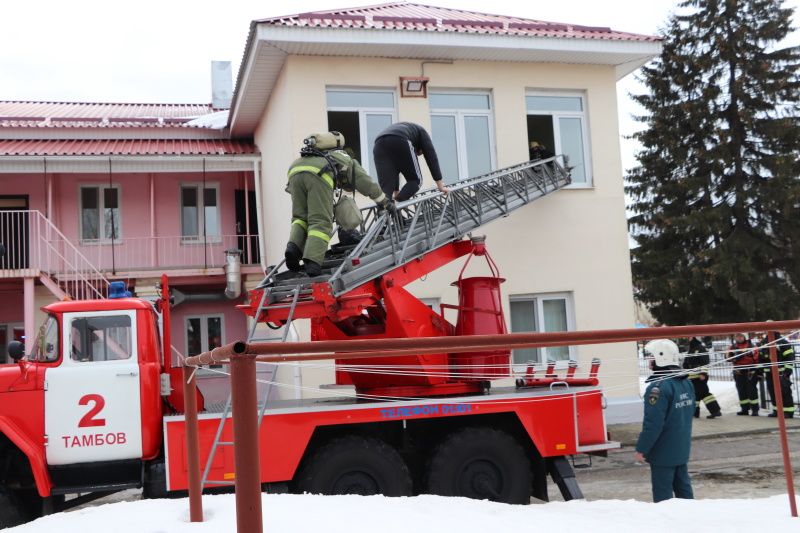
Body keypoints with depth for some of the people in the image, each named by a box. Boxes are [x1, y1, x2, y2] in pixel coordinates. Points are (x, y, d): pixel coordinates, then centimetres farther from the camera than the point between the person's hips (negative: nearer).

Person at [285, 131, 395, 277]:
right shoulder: (350, 163, 35)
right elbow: (369, 186, 39)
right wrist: (386, 203, 51)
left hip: (294, 170, 5)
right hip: (318, 173, -5)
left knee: (300, 216, 14)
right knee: (321, 221, -7)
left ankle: (294, 246, -13)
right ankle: (312, 261, -23)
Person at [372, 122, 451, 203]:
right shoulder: (421, 131, 34)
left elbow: (394, 170, 47)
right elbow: (431, 157, 21)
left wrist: (396, 192, 55)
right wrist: (440, 186, 22)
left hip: (379, 144, 5)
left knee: (385, 188, 2)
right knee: (416, 180, 11)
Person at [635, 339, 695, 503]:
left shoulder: (658, 387, -22)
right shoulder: (686, 383, 7)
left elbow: (653, 423, -24)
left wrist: (641, 449, -16)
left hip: (663, 452, -9)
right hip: (682, 449, 9)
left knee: (662, 492, 0)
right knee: (683, 487, 16)